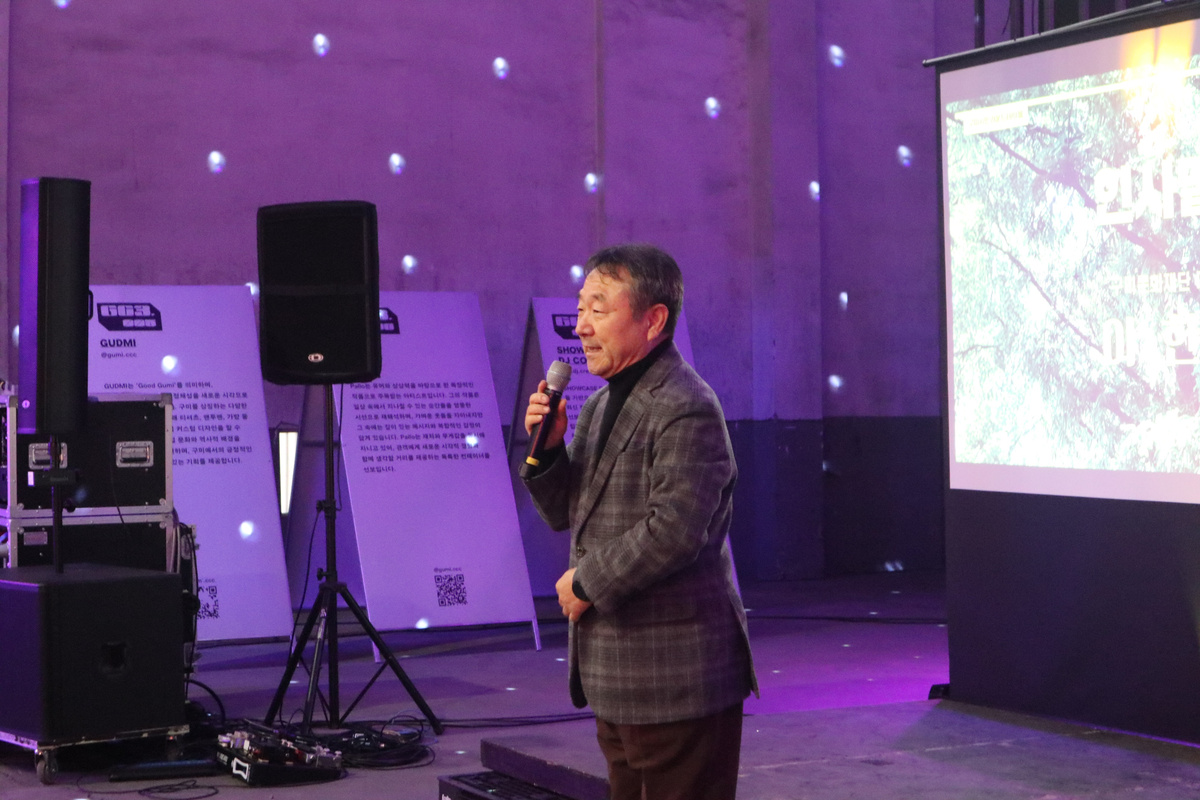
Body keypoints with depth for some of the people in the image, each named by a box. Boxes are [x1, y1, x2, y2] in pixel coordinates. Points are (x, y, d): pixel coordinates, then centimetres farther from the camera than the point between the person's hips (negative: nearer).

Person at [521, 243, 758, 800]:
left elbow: (674, 531, -25)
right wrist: (547, 446, -1)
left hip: (676, 678, -10)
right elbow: (565, 514, 17)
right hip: (617, 672, 10)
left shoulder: (685, 410, -17)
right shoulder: (600, 405, 14)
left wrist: (585, 583, -15)